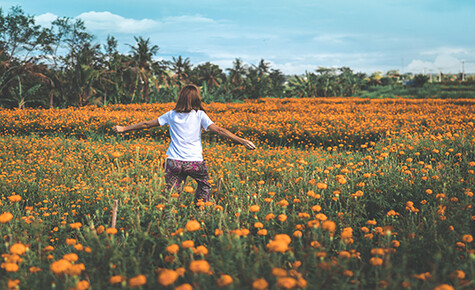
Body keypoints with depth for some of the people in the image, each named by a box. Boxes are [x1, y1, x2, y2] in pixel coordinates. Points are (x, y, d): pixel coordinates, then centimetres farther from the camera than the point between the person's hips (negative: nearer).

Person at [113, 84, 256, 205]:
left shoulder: (171, 115, 6)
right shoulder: (200, 115, -2)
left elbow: (147, 124, 13)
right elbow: (219, 130, -9)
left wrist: (124, 128, 25)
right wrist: (241, 141, -9)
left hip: (174, 162, 2)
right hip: (195, 162, -1)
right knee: (204, 185, 24)